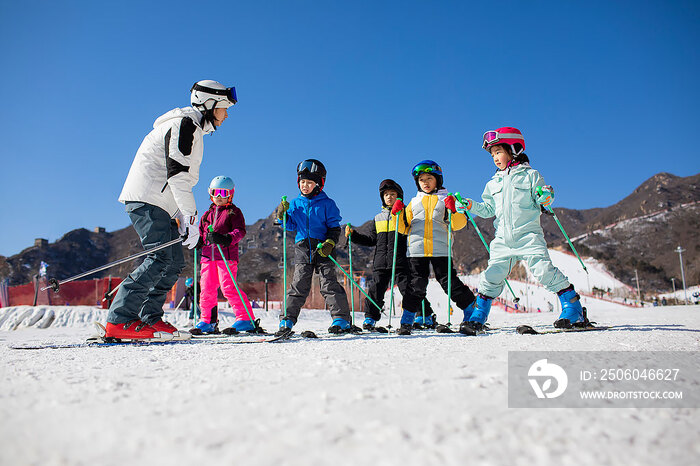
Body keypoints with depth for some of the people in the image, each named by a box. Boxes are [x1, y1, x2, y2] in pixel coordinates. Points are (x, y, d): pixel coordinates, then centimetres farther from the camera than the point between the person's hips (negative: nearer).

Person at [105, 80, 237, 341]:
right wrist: (190, 217, -21)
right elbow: (177, 173, -19)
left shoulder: (193, 129, 25)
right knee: (161, 259, -19)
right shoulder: (184, 124, -7)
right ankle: (119, 321, -19)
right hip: (147, 199, -10)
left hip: (160, 204, 10)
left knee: (175, 262, 4)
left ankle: (150, 319, 5)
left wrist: (180, 217, 18)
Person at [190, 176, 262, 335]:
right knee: (207, 289, 5)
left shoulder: (233, 212, 4)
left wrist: (226, 239, -25)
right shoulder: (208, 214, 21)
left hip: (227, 255, -6)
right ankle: (208, 321, 19)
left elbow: (240, 231, -8)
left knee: (228, 287, -14)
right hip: (208, 256, 6)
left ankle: (246, 319, -8)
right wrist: (198, 240, 4)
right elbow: (201, 232, 27)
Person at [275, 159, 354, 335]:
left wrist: (329, 243, -14)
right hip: (302, 249, 3)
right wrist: (283, 215, -4)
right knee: (298, 285, 1)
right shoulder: (295, 204, 13)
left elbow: (334, 227, 1)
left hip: (322, 249, -3)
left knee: (329, 284, -5)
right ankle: (287, 319, 5)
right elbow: (291, 226, 14)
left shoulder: (327, 204, 3)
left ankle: (341, 319, 1)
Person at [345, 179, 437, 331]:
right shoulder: (378, 218, 22)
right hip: (380, 263, 4)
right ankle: (369, 320, 10)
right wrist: (353, 235, 15)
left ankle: (425, 316, 7)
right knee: (375, 291, -1)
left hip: (400, 261, -4)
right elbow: (371, 240, 24)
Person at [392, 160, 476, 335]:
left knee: (449, 283, -3)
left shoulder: (446, 199, 12)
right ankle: (407, 322, 7)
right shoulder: (414, 202, 20)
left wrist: (453, 211, -15)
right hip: (417, 250, 2)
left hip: (440, 250, -2)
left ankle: (472, 315, 12)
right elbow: (404, 228, 18)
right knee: (416, 285, -1)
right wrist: (398, 214, 1)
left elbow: (458, 224, 3)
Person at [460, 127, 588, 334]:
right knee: (492, 276, -1)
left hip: (528, 235, -4)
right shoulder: (493, 184, 18)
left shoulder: (530, 175, 4)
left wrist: (546, 197, -21)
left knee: (544, 270, -16)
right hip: (503, 239, 4)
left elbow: (541, 201, 0)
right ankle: (478, 316, 10)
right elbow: (489, 210, 21)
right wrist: (471, 206, 7)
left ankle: (573, 310, -3)